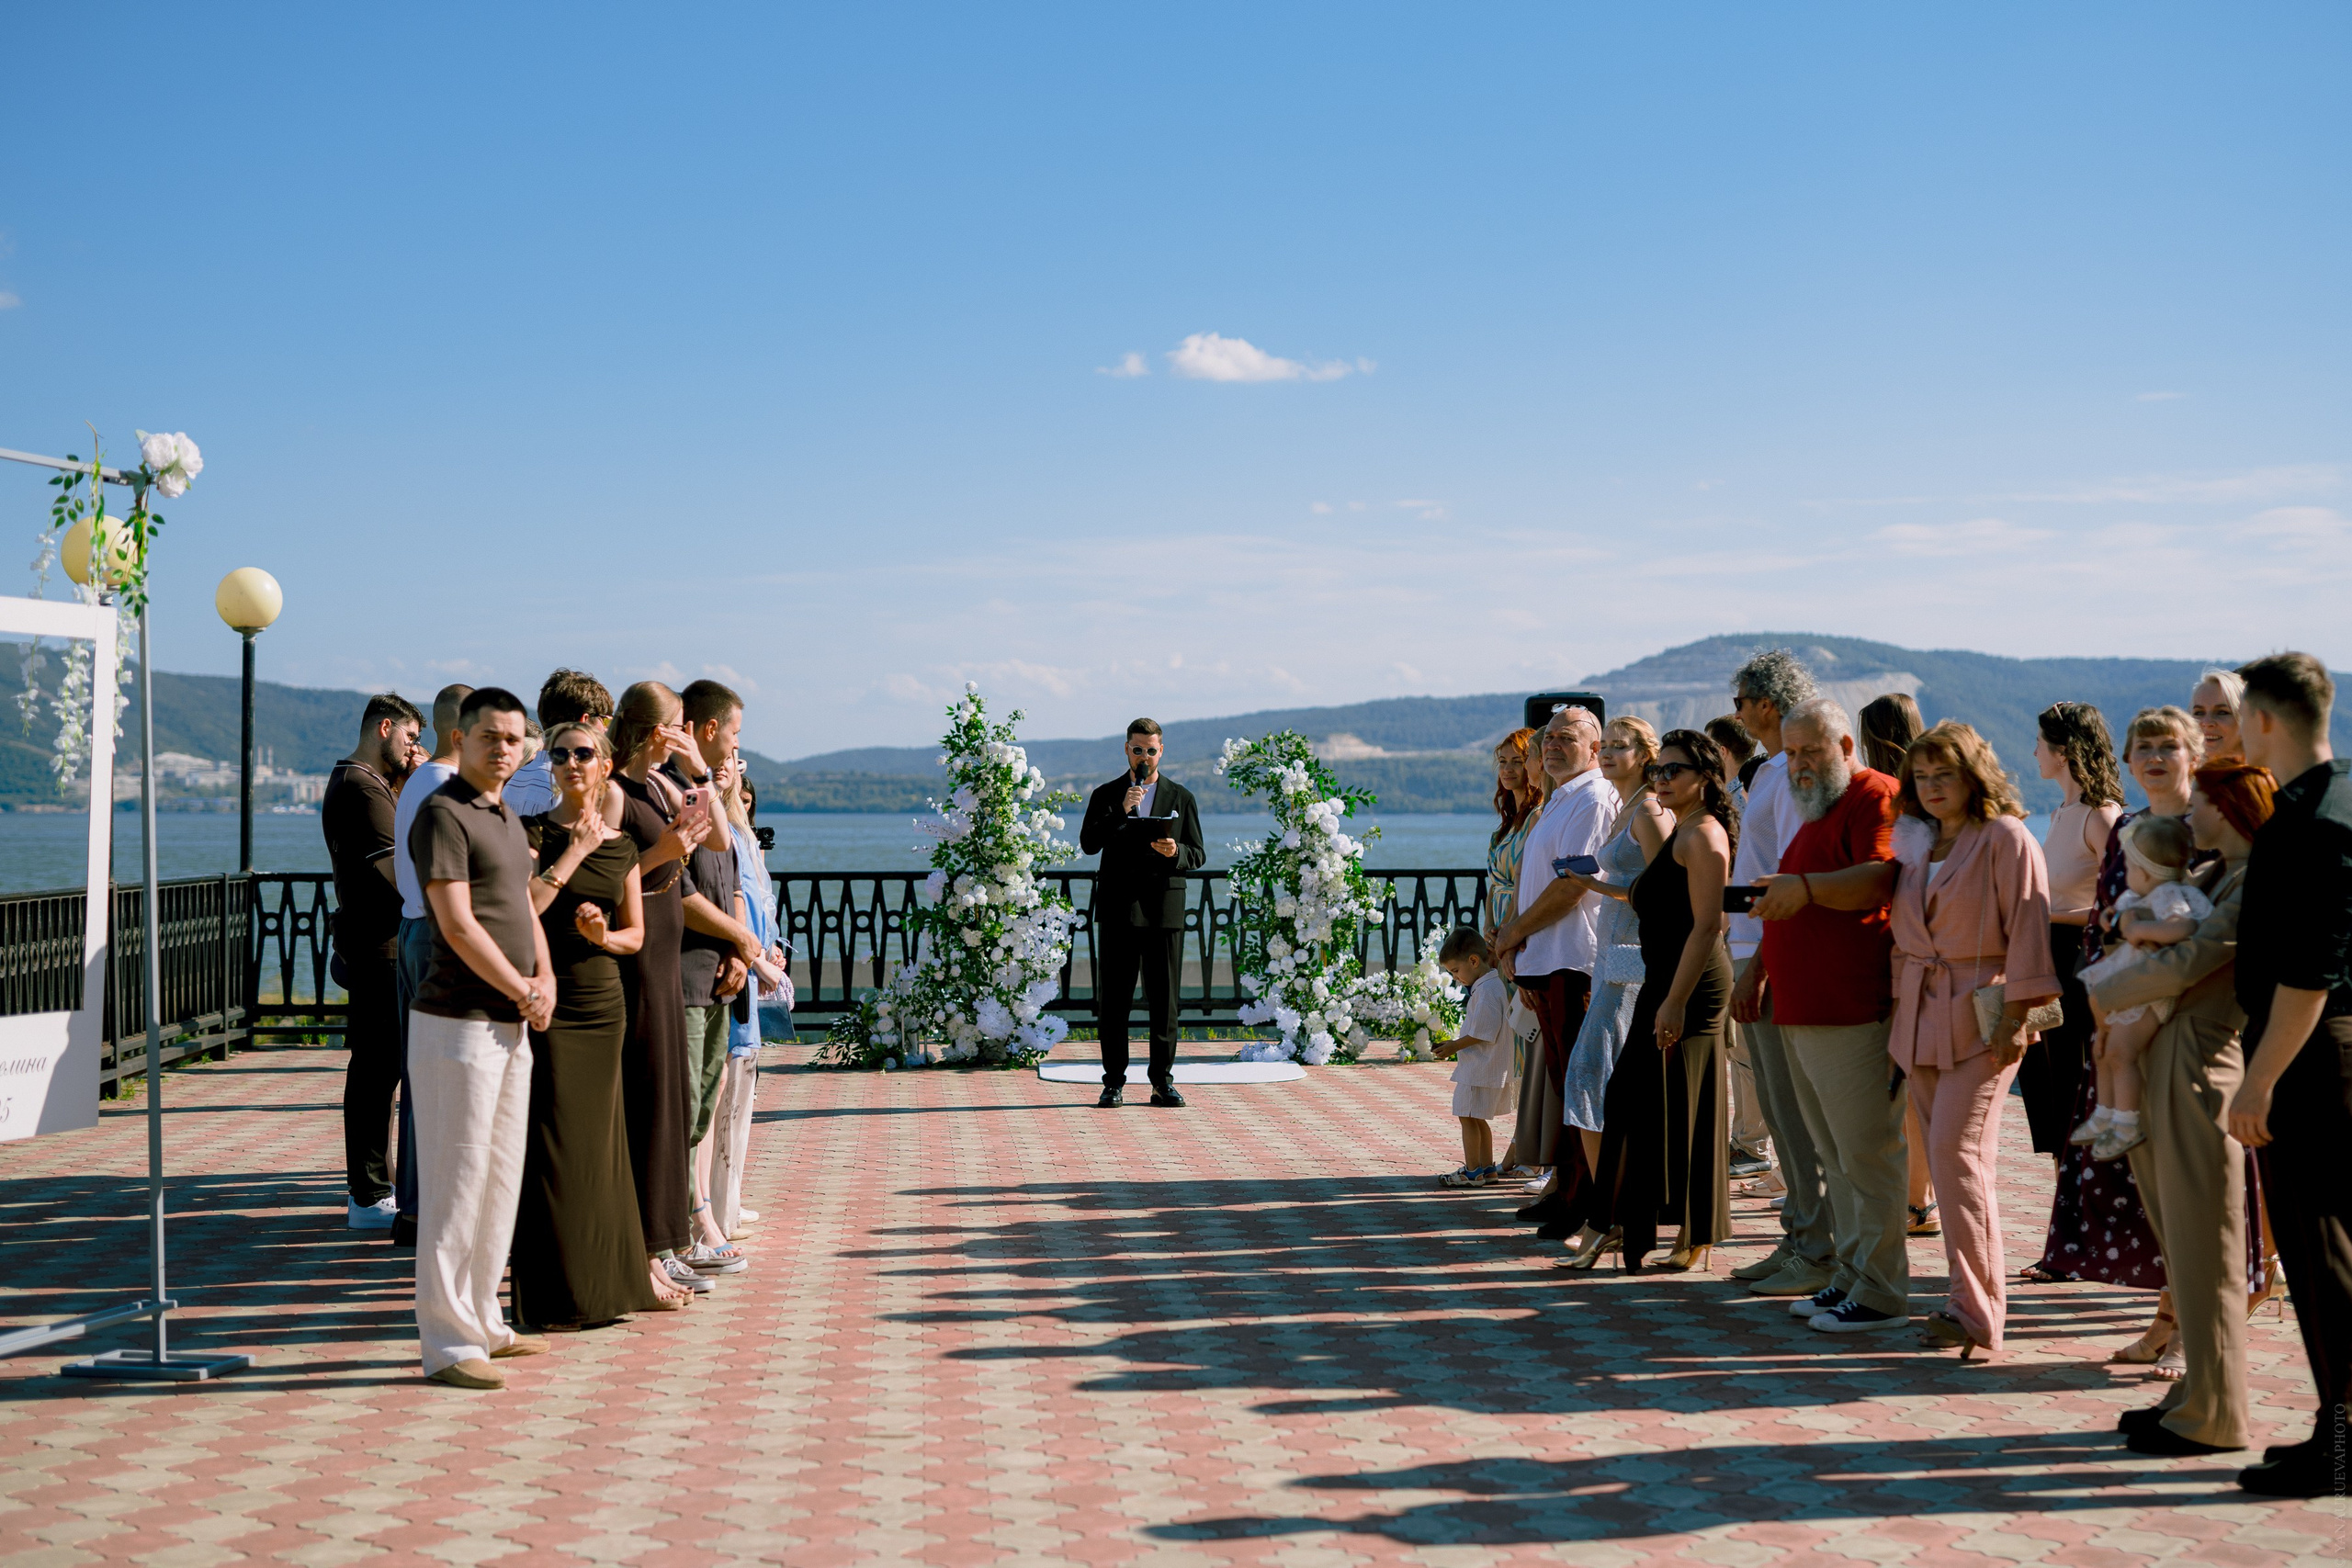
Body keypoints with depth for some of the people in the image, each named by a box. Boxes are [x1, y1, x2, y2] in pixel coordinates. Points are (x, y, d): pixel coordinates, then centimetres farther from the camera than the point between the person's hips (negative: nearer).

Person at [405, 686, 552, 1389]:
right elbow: (458, 924, -17)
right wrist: (521, 990, -11)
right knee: (456, 1183, -5)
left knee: (502, 1178, 14)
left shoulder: (507, 819, 17)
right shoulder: (442, 813, -11)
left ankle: (482, 1322, 24)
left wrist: (543, 979, 1)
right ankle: (448, 1343, 0)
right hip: (456, 1022, -9)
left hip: (510, 1025, 9)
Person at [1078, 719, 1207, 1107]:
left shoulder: (1181, 798, 11)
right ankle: (1114, 1082, 6)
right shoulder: (1106, 796, 9)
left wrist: (1175, 852, -13)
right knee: (1113, 1001, 0)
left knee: (1165, 1000, 1)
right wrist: (1120, 811, -15)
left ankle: (1162, 1082, 9)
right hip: (1118, 910, 0)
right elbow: (1088, 844, -4)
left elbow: (1198, 855, 9)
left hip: (1165, 911, 0)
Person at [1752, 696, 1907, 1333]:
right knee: (1836, 1158, 14)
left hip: (1855, 1014, -10)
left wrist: (1806, 888, -31)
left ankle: (1881, 1293, -2)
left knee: (1868, 1155, -6)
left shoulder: (1875, 796, -7)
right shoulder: (1814, 812, 24)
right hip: (1803, 1015, 10)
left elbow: (1882, 878, -23)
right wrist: (1759, 968, 28)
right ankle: (1850, 1277, 21)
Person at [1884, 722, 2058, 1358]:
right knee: (1943, 1157, 6)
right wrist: (1899, 1008, 15)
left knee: (1957, 1151, -15)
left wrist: (2015, 1016, -14)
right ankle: (1974, 1297, 13)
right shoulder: (1913, 841, 15)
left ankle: (1976, 1311, -10)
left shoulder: (2006, 838, -5)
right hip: (1921, 1013, 7)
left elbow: (2027, 929, -9)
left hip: (1983, 1014, -7)